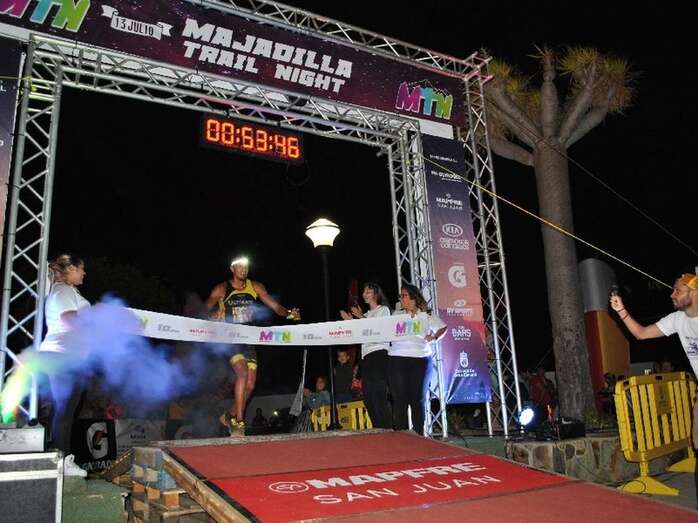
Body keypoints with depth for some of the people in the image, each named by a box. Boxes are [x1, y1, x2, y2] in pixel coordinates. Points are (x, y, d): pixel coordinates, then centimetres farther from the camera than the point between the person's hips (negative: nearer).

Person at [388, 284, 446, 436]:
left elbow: (443, 327, 16)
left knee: (418, 398, 2)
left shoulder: (426, 315, 9)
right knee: (399, 398, -3)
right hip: (397, 359, 1)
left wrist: (433, 338, 0)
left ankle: (418, 434, 10)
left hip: (420, 360, -1)